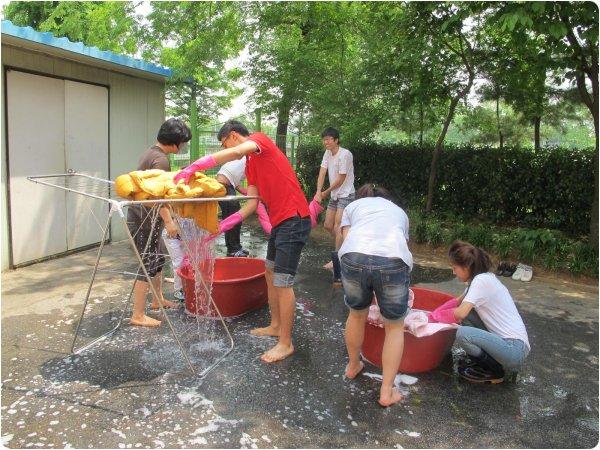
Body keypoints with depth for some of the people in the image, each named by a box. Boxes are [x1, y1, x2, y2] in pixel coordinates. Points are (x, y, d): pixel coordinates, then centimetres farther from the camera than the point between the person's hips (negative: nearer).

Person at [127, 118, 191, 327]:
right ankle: (138, 316, 3)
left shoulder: (151, 153, 13)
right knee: (148, 264, -4)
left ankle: (157, 299, 36)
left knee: (158, 259, 20)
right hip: (145, 220, -10)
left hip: (142, 217, 10)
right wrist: (168, 221, -22)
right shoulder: (161, 159, -18)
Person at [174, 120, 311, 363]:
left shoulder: (260, 139, -7)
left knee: (283, 281, -6)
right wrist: (222, 225, 2)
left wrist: (193, 167, -31)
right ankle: (276, 325, 35)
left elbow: (236, 151, -30)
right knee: (270, 273, 19)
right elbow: (252, 203, 11)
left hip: (294, 220, -10)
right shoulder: (250, 164, 19)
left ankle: (286, 343, 6)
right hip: (279, 222, 10)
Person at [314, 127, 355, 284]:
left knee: (337, 226, -14)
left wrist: (325, 193, -9)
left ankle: (337, 258, -6)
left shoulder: (345, 154, -19)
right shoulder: (327, 153, 5)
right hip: (334, 195, 9)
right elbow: (322, 173, -4)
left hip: (345, 195, -9)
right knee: (328, 225, 12)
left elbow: (341, 179, -19)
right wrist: (318, 192, -19)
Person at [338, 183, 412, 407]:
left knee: (357, 315, 28)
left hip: (354, 256, 1)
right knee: (395, 327, 21)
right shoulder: (399, 211, 37)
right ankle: (387, 392, 22)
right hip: (393, 260, 0)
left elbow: (346, 240, 19)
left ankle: (353, 366, 48)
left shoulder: (353, 206, 33)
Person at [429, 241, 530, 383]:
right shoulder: (483, 278, 11)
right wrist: (433, 315, 10)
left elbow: (460, 313, -26)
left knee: (462, 334, -24)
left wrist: (435, 316, -10)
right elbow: (458, 302, 20)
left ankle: (495, 372, 0)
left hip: (515, 350, -10)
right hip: (504, 339, 10)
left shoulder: (481, 280, -17)